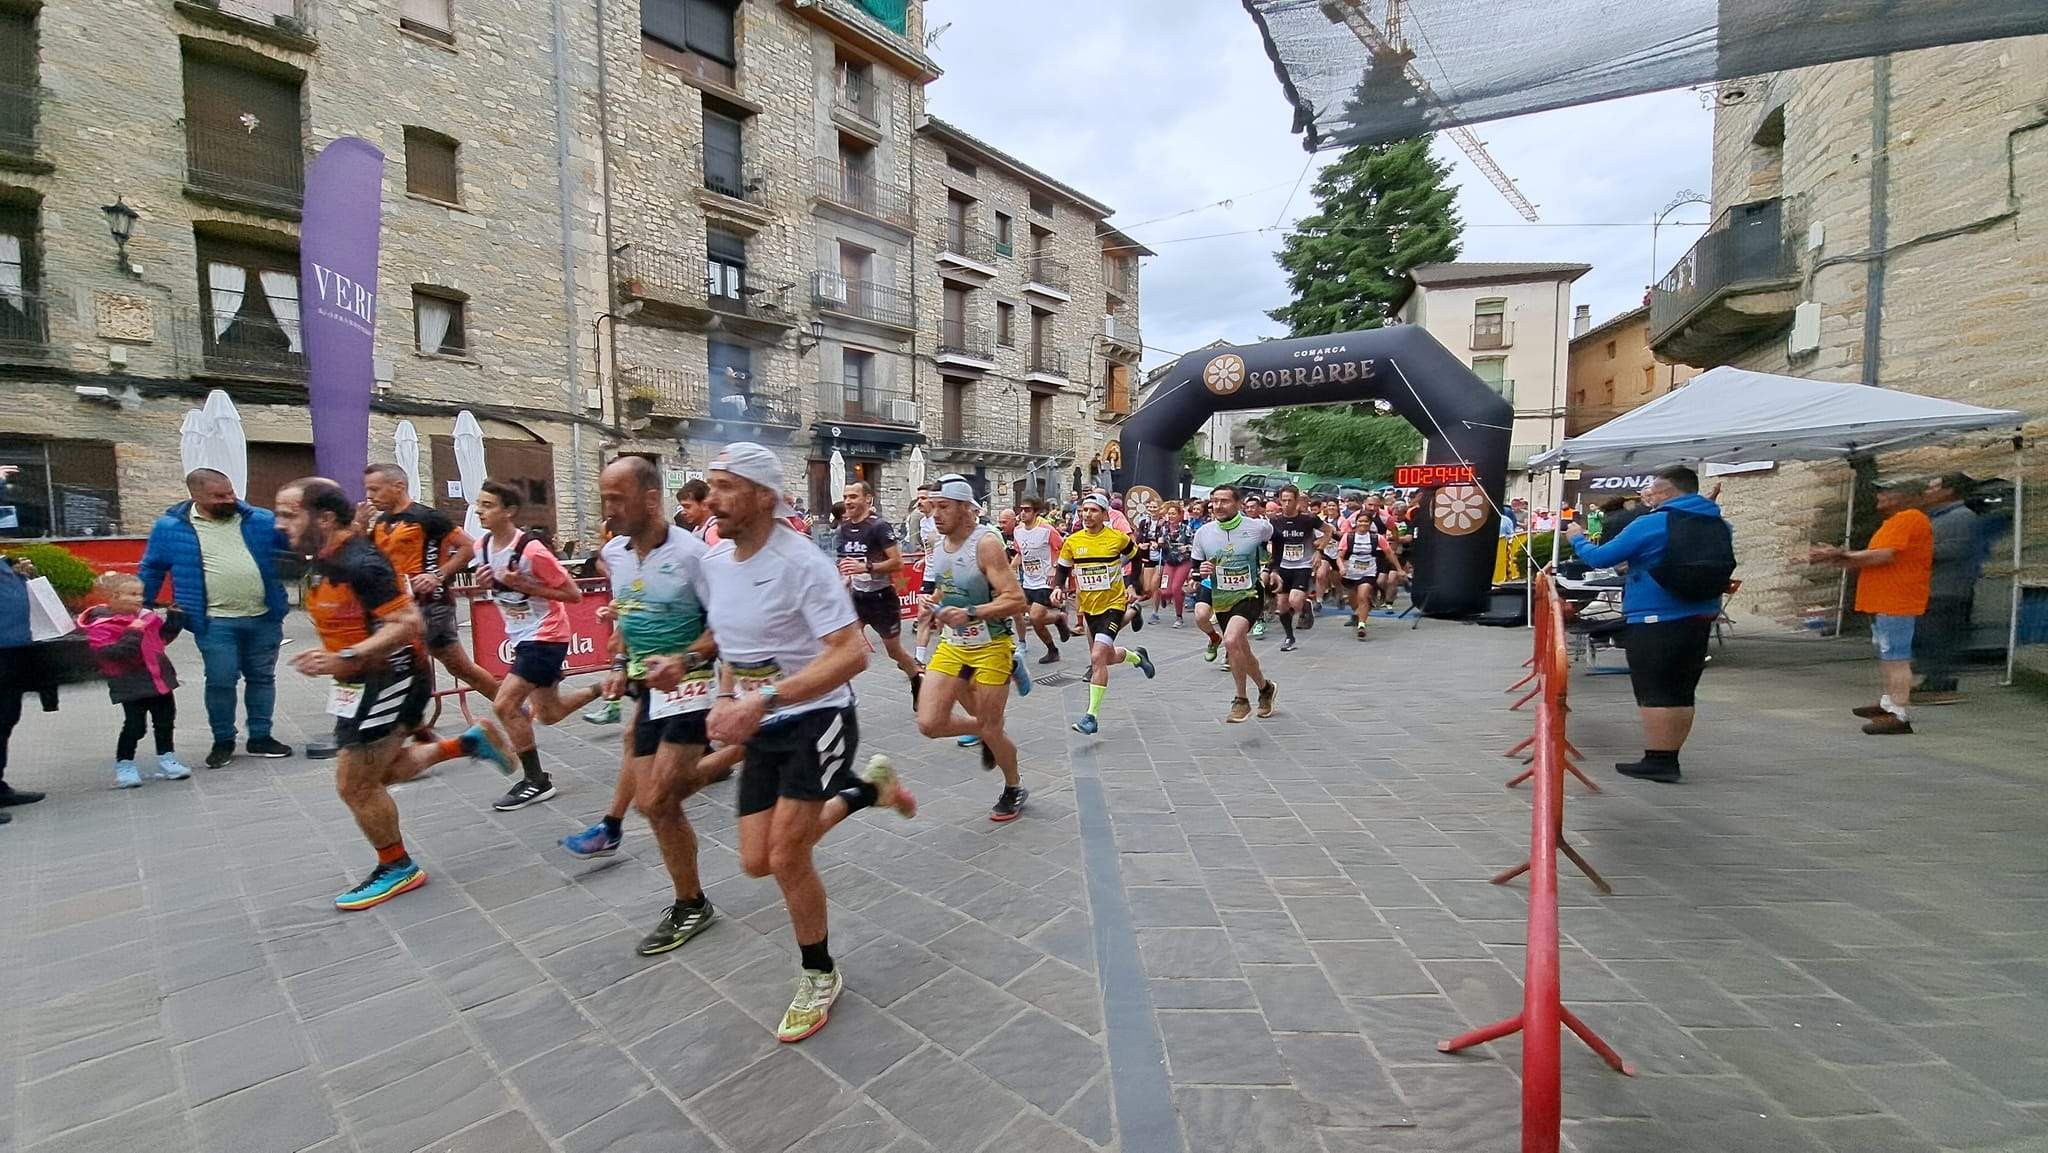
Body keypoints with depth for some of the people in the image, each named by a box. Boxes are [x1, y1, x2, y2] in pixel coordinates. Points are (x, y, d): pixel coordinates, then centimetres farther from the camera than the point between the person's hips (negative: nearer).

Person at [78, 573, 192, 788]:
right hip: (132, 685, -6)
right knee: (135, 725, -4)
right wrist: (132, 634, -30)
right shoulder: (101, 625, -13)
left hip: (159, 677, 7)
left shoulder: (144, 616, 6)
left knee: (166, 720, 13)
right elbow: (110, 654, -25)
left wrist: (174, 618, 6)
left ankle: (166, 760, 24)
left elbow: (162, 637, 20)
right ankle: (124, 766, 12)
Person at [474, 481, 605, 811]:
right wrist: (482, 583, -4)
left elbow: (573, 593, -18)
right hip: (521, 636, 9)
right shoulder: (482, 547, 0)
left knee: (505, 705, -13)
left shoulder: (531, 551, -23)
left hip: (546, 637, -9)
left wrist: (524, 586, -23)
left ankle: (536, 781, 1)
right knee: (548, 714, 15)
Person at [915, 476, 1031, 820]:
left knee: (991, 730, 5)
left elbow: (1016, 600, -24)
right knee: (929, 723, -2)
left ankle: (1014, 789, 33)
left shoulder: (986, 543, -19)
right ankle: (983, 732, 29)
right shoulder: (938, 544, 3)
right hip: (952, 645, 7)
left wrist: (970, 614, -33)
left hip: (990, 648, -6)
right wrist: (935, 603, -2)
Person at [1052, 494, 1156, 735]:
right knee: (1106, 657, 17)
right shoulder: (1072, 542, -2)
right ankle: (1137, 656, 51)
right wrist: (1057, 587, -11)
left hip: (1113, 604, -5)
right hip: (1088, 607, 5)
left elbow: (1136, 560, 8)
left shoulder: (1119, 538, -9)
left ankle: (1092, 715, -10)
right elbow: (1062, 570, 8)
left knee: (1098, 657, -18)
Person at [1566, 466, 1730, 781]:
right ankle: (1670, 760, 19)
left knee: (1654, 695, -2)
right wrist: (1654, 509, 25)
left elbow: (1601, 558, -10)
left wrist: (1578, 539, 10)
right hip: (1701, 617, 8)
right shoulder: (1717, 524, 10)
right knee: (1681, 694, 12)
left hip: (1655, 620, -7)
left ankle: (1656, 761, -1)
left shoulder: (1650, 525, -13)